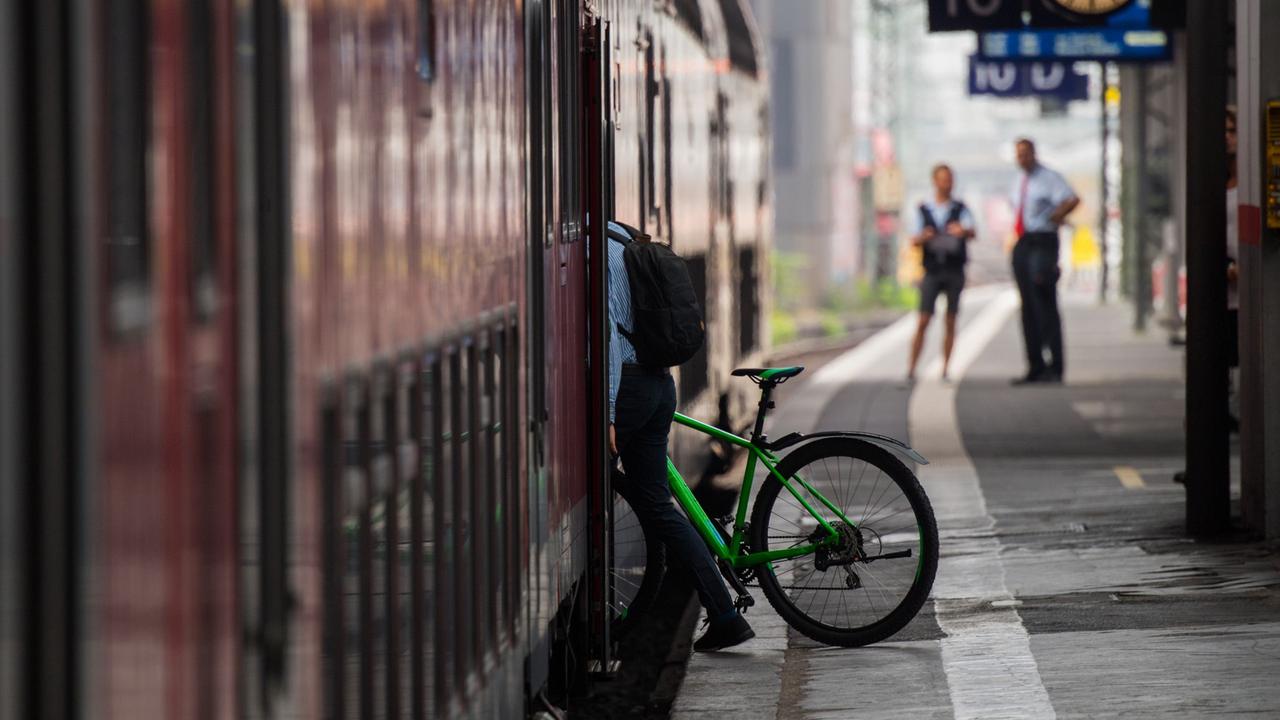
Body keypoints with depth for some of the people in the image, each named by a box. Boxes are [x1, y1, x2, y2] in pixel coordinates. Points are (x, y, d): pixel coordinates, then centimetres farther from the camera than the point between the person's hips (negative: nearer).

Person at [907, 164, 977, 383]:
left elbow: (973, 233, -13)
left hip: (955, 272, 0)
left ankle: (945, 371, 6)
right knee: (923, 322, -5)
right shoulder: (924, 211, 6)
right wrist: (923, 237, -20)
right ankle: (911, 370, -3)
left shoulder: (960, 209, 3)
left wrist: (962, 230, -37)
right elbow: (914, 241, 3)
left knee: (950, 322, 2)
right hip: (932, 272, 0)